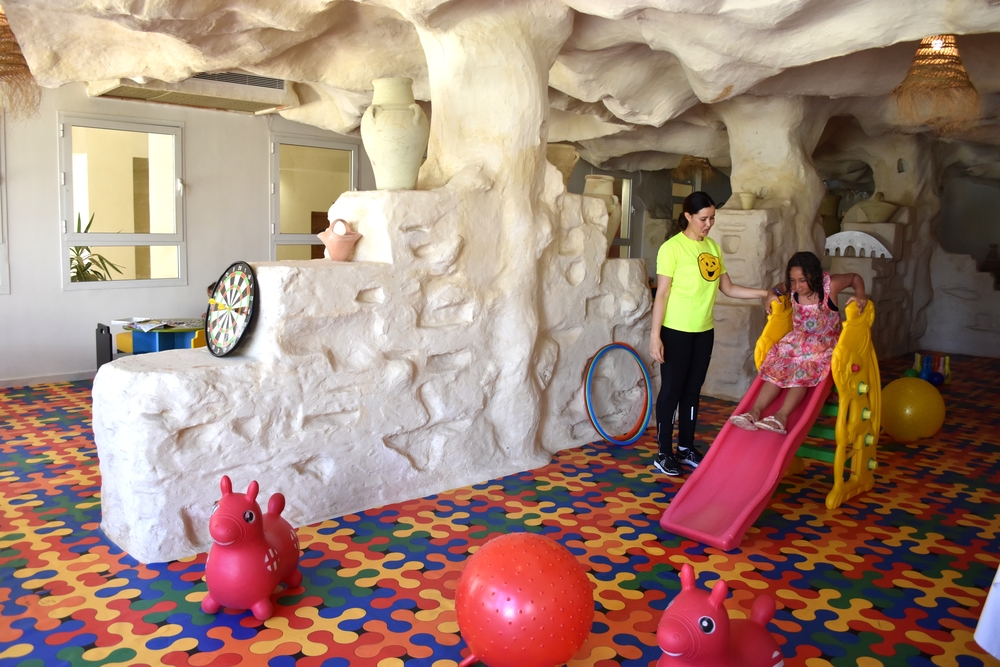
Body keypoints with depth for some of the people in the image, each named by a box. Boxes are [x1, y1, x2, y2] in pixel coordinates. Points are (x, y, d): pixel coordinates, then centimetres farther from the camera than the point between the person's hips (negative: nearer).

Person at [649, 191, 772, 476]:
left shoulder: (713, 247, 7)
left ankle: (686, 447, 25)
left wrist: (764, 293, 3)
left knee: (693, 389, 13)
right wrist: (655, 335, -16)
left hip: (704, 331, 6)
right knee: (671, 389, 2)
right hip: (676, 331, -6)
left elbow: (728, 288, 12)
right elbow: (662, 294, -12)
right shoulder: (672, 247, -12)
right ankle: (664, 453, 13)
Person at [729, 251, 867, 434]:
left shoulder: (830, 284, -14)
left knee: (803, 372, -30)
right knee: (776, 368, -20)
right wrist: (773, 294, 1)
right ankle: (755, 411, -33)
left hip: (824, 345, -4)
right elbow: (779, 288, 22)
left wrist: (860, 295, -15)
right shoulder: (793, 289, -2)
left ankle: (782, 415, -43)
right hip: (796, 341, 4)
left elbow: (856, 278, 3)